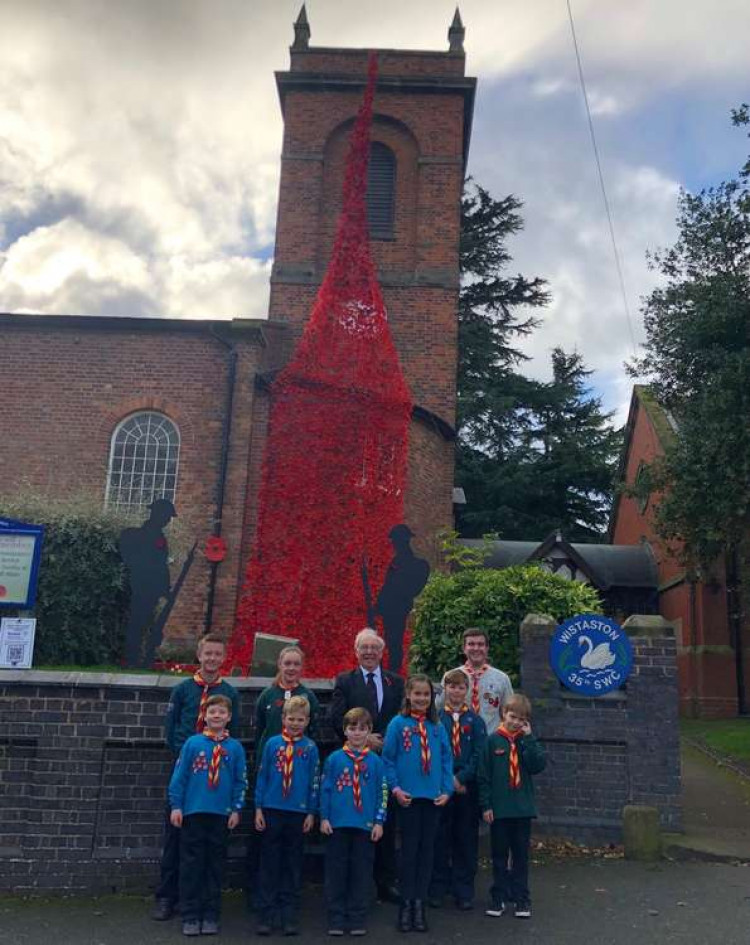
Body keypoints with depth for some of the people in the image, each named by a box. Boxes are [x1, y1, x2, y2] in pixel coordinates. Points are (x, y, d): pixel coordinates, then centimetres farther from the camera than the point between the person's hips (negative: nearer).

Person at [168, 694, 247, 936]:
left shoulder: (235, 748, 2)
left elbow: (240, 782, 5)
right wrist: (176, 806, -3)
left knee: (215, 867, 9)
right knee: (191, 866, 4)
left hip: (221, 815, 1)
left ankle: (210, 916, 19)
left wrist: (236, 809, 1)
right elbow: (179, 776, 0)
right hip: (192, 812, -1)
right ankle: (190, 916, 14)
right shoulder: (192, 743, -2)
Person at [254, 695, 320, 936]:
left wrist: (311, 813, 2)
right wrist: (258, 808, 1)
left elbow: (314, 781, 4)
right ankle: (266, 916, 14)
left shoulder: (310, 747, 0)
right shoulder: (272, 743, 0)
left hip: (298, 813, 0)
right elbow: (261, 777, 4)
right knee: (269, 865, 6)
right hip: (272, 811, 0)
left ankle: (290, 917, 18)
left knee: (293, 866, 8)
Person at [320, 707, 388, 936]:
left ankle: (357, 919, 19)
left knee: (361, 874, 7)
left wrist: (379, 822, 0)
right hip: (337, 825, 0)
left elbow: (382, 793, 3)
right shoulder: (334, 759, 0)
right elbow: (325, 789, 2)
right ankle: (336, 919, 17)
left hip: (365, 826, 1)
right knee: (336, 873, 6)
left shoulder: (375, 761, 2)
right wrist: (324, 818, -2)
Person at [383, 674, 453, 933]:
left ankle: (419, 904, 19)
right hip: (408, 797, -3)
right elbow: (387, 759, -3)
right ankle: (406, 905, 14)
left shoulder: (437, 727, 5)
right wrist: (395, 788, -10)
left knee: (426, 851, 8)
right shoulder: (398, 724, -3)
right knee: (409, 851, 3)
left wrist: (447, 790, -1)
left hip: (433, 798, 3)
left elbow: (446, 761, 8)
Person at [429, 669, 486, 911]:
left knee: (466, 839, 6)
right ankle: (437, 889, 17)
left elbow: (479, 755, -2)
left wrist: (461, 778, -12)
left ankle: (463, 891, 17)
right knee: (440, 838, 5)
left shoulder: (475, 721, 5)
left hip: (467, 788, 1)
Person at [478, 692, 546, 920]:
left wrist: (528, 738, -15)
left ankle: (521, 898, 19)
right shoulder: (493, 741, -4)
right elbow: (483, 775, -4)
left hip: (523, 808, 2)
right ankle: (499, 897, 19)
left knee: (521, 855, 10)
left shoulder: (528, 741, 3)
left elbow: (538, 765, -13)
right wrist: (485, 805, -7)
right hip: (498, 808, -1)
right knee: (499, 856, 10)